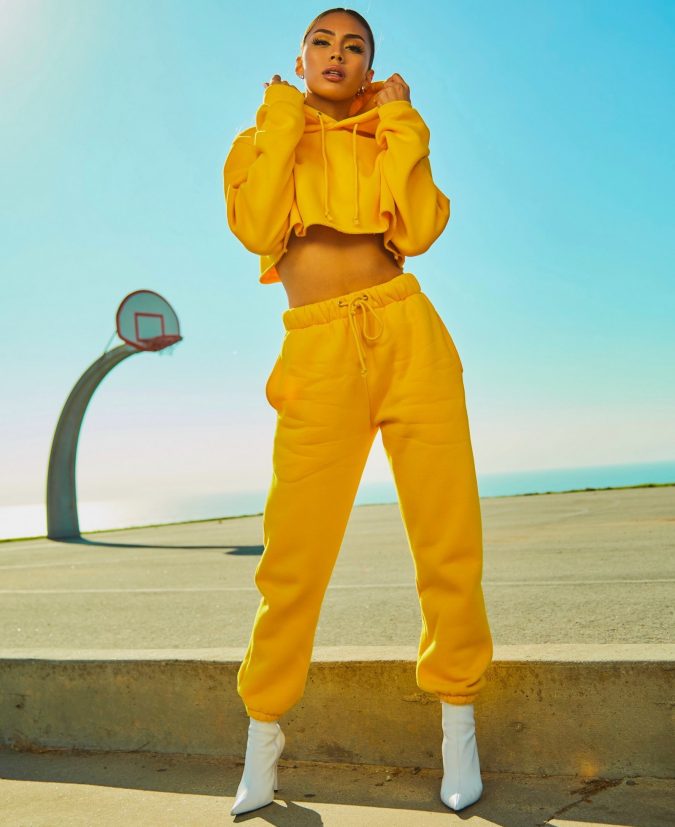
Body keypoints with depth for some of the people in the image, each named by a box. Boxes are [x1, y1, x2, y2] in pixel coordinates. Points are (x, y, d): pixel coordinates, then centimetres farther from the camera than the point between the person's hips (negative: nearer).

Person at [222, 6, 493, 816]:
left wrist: (399, 125, 7)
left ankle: (457, 717, 16)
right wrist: (281, 123, 4)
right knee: (294, 554, -5)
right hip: (319, 351, -1)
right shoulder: (264, 136, 19)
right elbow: (257, 228, -2)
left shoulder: (391, 137, 21)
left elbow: (417, 230, 2)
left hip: (409, 336, 2)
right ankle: (263, 730, 14)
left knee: (448, 537, -1)